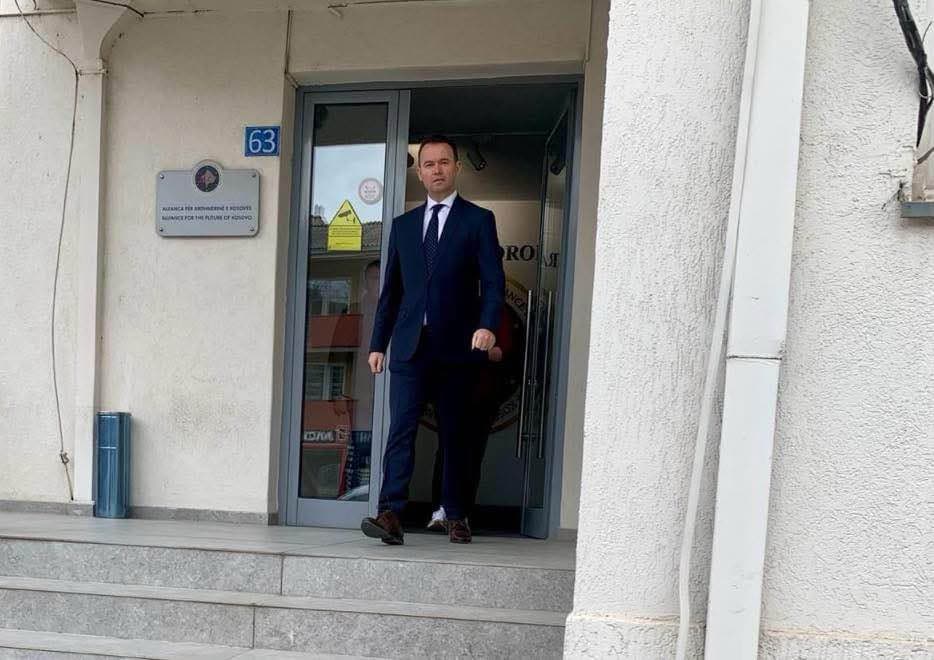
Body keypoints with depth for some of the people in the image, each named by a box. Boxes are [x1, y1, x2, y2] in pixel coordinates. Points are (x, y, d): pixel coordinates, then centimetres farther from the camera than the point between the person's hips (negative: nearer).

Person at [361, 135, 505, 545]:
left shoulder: (478, 220, 5)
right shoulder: (403, 225, 16)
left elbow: (493, 281, -3)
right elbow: (391, 290, 16)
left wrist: (488, 325, -20)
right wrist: (378, 342, 11)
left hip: (455, 345, -2)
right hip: (409, 345, 2)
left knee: (454, 435, 6)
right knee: (401, 430, -7)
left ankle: (455, 517, 17)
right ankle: (391, 514, -11)